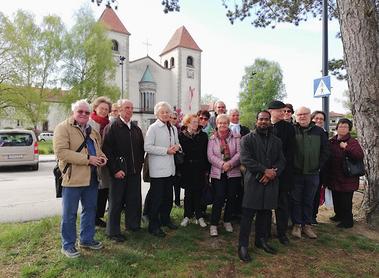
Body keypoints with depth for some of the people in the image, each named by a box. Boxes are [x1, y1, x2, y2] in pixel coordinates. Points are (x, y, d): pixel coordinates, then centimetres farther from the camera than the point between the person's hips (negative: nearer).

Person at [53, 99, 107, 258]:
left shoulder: (91, 130, 15)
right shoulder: (63, 128, -8)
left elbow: (98, 148, 25)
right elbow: (61, 152, -20)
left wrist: (101, 156, 1)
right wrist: (87, 159, -22)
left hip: (92, 178, 7)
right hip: (73, 178, -7)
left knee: (90, 209, 17)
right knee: (69, 214, 5)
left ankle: (87, 239, 33)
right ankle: (67, 245, 22)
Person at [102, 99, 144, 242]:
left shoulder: (136, 128, 12)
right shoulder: (113, 127, -7)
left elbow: (141, 148, 18)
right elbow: (107, 150, -12)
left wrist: (139, 164, 10)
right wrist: (115, 170, -15)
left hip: (135, 171, 6)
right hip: (119, 172, -6)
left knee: (134, 199, 13)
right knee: (116, 202, 5)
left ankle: (133, 225, 31)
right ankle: (113, 231, 18)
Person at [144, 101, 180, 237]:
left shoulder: (173, 129, 13)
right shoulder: (153, 128, -8)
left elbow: (177, 143, 25)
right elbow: (147, 147, -16)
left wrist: (177, 146, 0)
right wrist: (166, 150, -19)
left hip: (170, 167, 7)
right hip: (157, 168, -7)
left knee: (168, 196, 16)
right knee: (156, 197, -1)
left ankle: (165, 219, 34)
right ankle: (153, 225, 13)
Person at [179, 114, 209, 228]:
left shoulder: (203, 136, 4)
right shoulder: (182, 136, 0)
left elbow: (206, 153, 3)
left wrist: (206, 169, 0)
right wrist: (179, 169, -4)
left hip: (200, 168, 1)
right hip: (187, 169, -1)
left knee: (198, 192, 6)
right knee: (188, 193, 8)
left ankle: (199, 216, 19)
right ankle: (187, 216, 21)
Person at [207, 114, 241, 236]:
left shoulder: (236, 137, 4)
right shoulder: (212, 139, 6)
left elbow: (239, 153, -5)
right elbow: (210, 156, -3)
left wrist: (230, 163, -19)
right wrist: (222, 164, -16)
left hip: (234, 172, 1)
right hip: (218, 173, -1)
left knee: (231, 198, 9)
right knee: (219, 198, -5)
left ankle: (227, 221, 28)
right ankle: (213, 225, 6)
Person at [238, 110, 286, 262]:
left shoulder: (276, 141, 13)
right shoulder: (247, 139, -1)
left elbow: (281, 161, 8)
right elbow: (245, 159, -12)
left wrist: (272, 173, -11)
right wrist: (264, 170, -16)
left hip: (270, 182, 5)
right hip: (253, 181, -4)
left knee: (265, 213, 15)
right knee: (248, 214, -2)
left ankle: (261, 240, 32)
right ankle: (243, 245, 8)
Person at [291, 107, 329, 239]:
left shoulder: (319, 132, 4)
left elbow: (325, 151, 8)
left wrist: (319, 166, 1)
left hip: (312, 173, 2)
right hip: (295, 173, -2)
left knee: (309, 201, 13)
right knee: (296, 200, 8)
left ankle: (307, 225, 26)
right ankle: (297, 224, 21)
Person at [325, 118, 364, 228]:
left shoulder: (352, 142, -7)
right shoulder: (331, 142, 7)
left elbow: (360, 156, -22)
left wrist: (346, 147, -28)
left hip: (347, 178, -5)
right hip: (334, 177, 6)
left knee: (346, 200, 1)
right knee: (336, 198, 18)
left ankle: (348, 221, 17)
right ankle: (339, 215, 37)